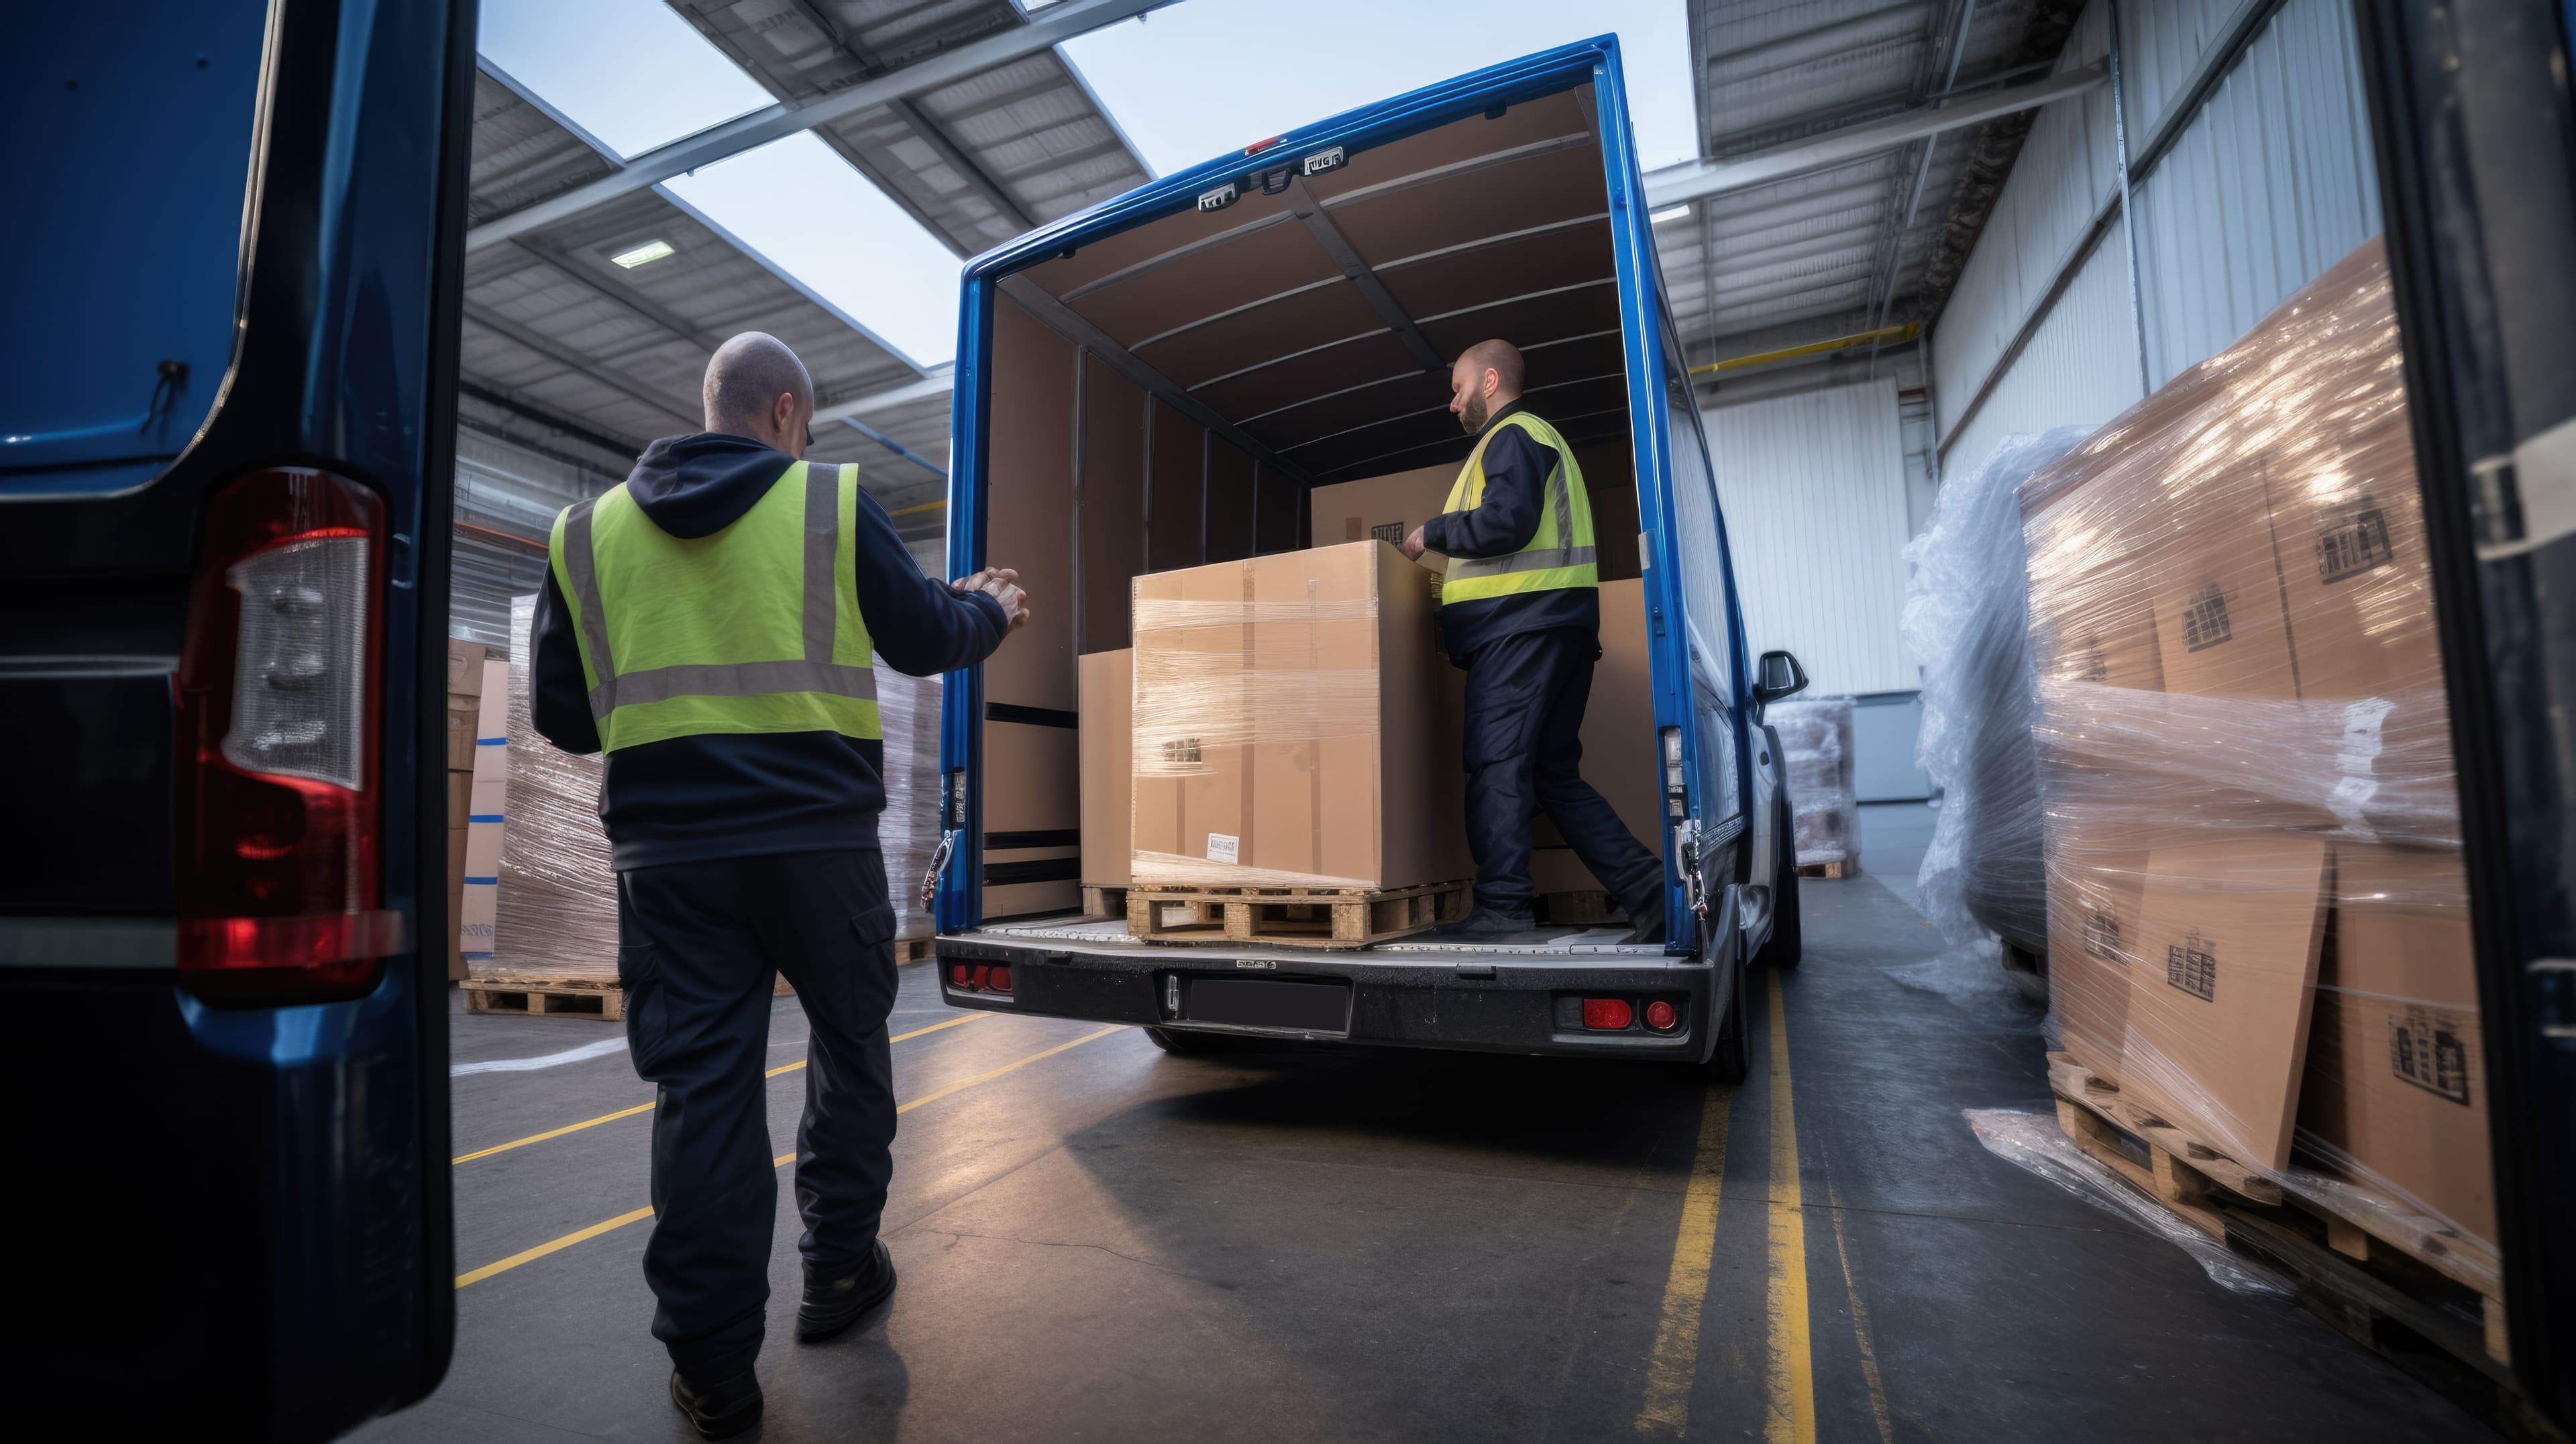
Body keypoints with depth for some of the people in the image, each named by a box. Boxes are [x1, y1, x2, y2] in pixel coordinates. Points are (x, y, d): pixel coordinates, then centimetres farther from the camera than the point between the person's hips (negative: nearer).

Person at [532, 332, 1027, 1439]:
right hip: (818, 835, -2)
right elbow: (923, 640, 4)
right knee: (849, 1042, 18)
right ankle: (839, 1271, 31)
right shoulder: (831, 501, 0)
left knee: (702, 1082, 7)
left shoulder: (589, 530, 9)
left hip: (667, 848, 2)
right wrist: (992, 611, 24)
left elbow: (562, 716, 10)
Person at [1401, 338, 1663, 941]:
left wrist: (1432, 532, -4)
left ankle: (1503, 903, -10)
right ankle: (1649, 890, 3)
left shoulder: (1512, 436, -2)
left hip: (1522, 624, -10)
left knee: (1496, 763, -10)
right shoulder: (1541, 437, 30)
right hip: (1556, 623, 10)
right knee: (1554, 774, 7)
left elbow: (1506, 523, -18)